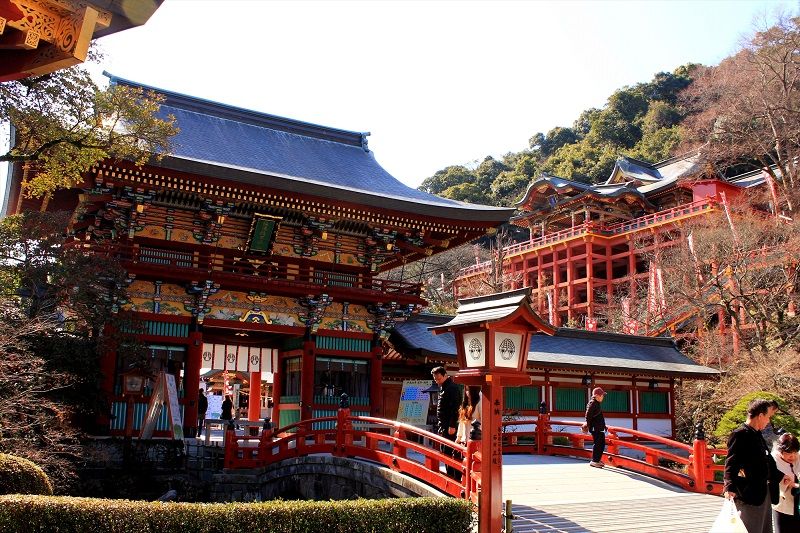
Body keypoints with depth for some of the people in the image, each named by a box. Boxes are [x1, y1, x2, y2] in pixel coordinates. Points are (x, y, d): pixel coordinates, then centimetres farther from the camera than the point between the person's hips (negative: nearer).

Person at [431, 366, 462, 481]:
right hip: (443, 426, 10)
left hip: (449, 427, -10)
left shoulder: (452, 388, -14)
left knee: (448, 452, -10)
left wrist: (452, 426, -24)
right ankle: (450, 475, 22)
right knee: (445, 452, 14)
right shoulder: (442, 388, 17)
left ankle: (457, 477, -6)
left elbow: (455, 408, -20)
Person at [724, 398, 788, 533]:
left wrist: (780, 476, 42)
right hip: (749, 494, -10)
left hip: (764, 493, 10)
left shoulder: (757, 435, 17)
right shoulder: (740, 434, -13)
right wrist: (730, 487, -34)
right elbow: (731, 462, -22)